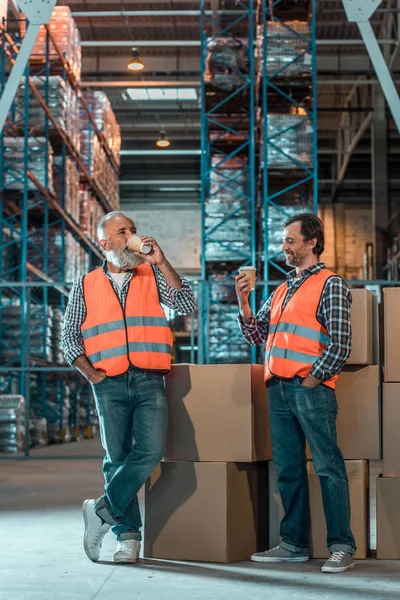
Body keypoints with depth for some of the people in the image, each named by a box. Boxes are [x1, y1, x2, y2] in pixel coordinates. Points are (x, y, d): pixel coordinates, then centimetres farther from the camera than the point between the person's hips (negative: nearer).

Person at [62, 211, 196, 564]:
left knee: (151, 450, -15)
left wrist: (161, 262, -8)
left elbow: (187, 306, -3)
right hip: (110, 384, 0)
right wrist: (91, 373, -1)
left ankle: (103, 510, 0)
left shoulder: (153, 276, 11)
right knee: (117, 457, 1)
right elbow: (70, 337, 12)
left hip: (150, 380, 0)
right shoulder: (86, 286, 11)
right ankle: (128, 535, 10)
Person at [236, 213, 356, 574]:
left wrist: (311, 381, -10)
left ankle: (342, 547, -2)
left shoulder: (330, 285, -1)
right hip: (278, 389, 7)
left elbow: (340, 345, -9)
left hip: (311, 388, -7)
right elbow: (257, 336, 19)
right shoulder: (282, 290, 21)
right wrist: (243, 304, 6)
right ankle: (294, 544, 17)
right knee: (288, 470, 10)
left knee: (328, 467, -5)